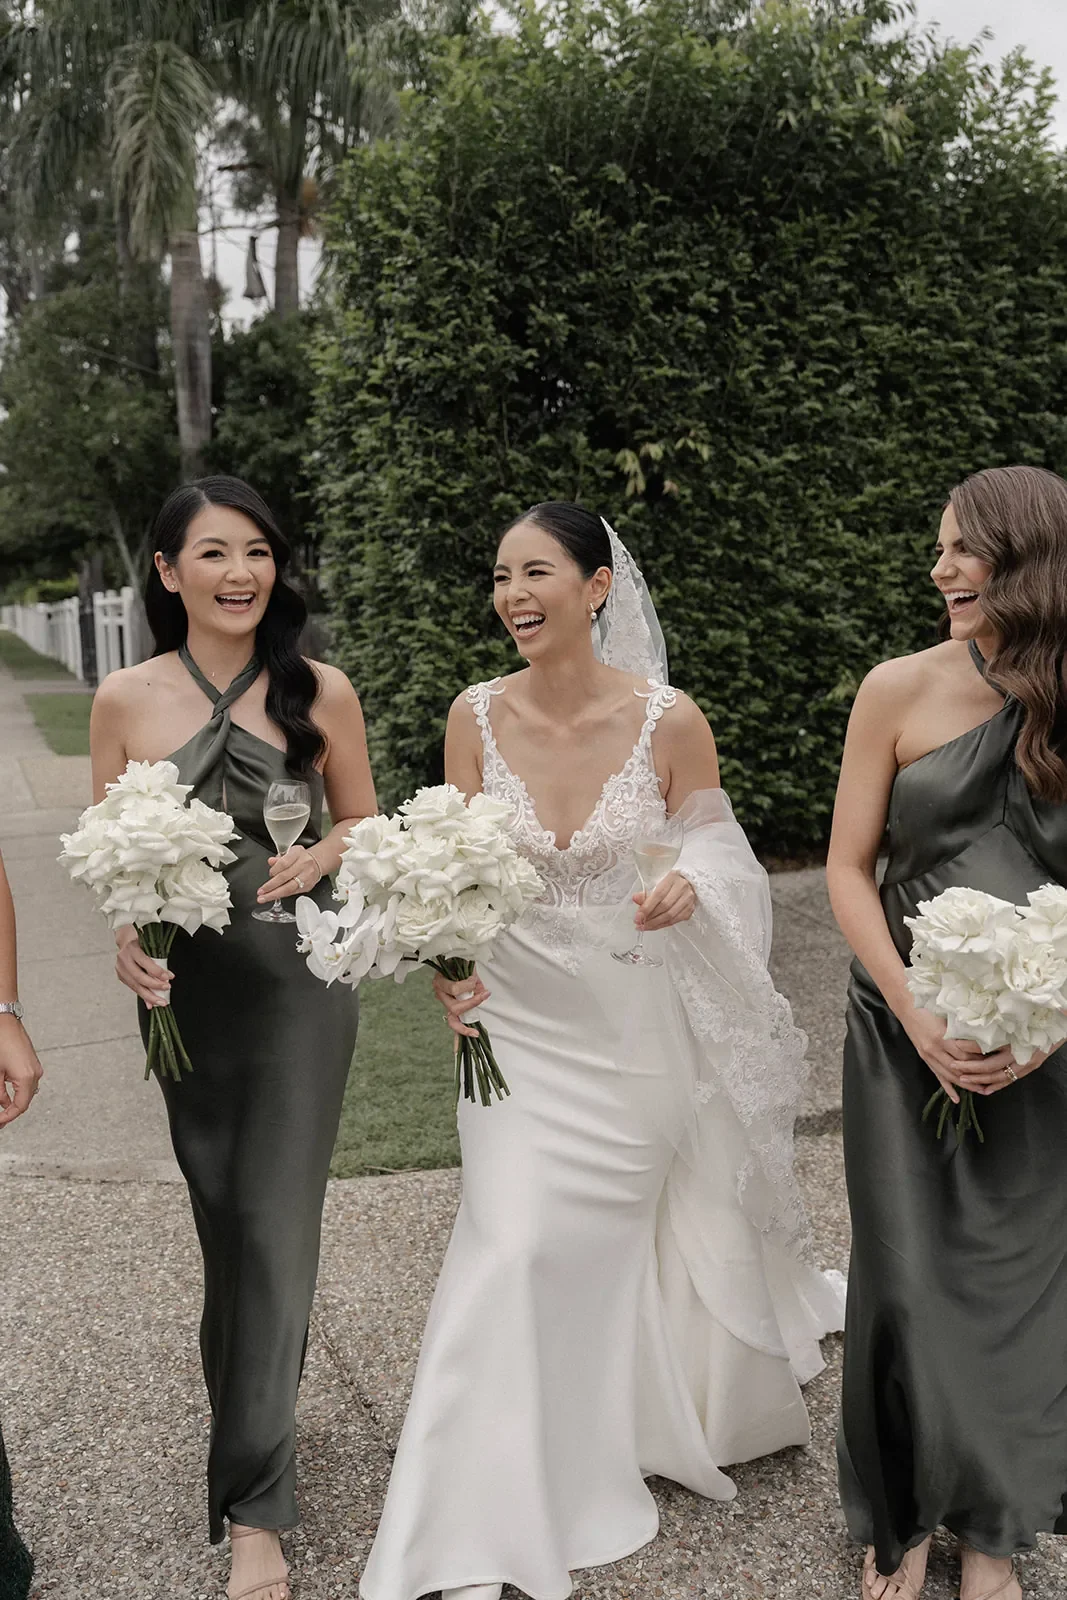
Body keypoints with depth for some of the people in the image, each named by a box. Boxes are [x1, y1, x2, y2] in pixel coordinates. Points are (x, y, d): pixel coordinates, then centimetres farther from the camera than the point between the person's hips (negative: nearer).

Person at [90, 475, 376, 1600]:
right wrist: (125, 937, -14)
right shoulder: (125, 700, -1)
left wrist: (319, 857, -13)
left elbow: (363, 825, 8)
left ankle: (251, 1505, 10)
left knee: (274, 1227, -3)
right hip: (184, 986, 2)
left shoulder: (320, 691, -3)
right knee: (222, 1220, 15)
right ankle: (254, 1421, 40)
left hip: (299, 980, -1)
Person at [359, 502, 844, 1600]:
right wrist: (444, 962, -16)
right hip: (519, 1015, 1)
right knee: (513, 1243, -4)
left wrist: (686, 891, -23)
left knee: (616, 1235, 16)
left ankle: (642, 1423, 49)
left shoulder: (669, 721, -13)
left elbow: (711, 861, -1)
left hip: (637, 1022, -1)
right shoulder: (476, 716, -8)